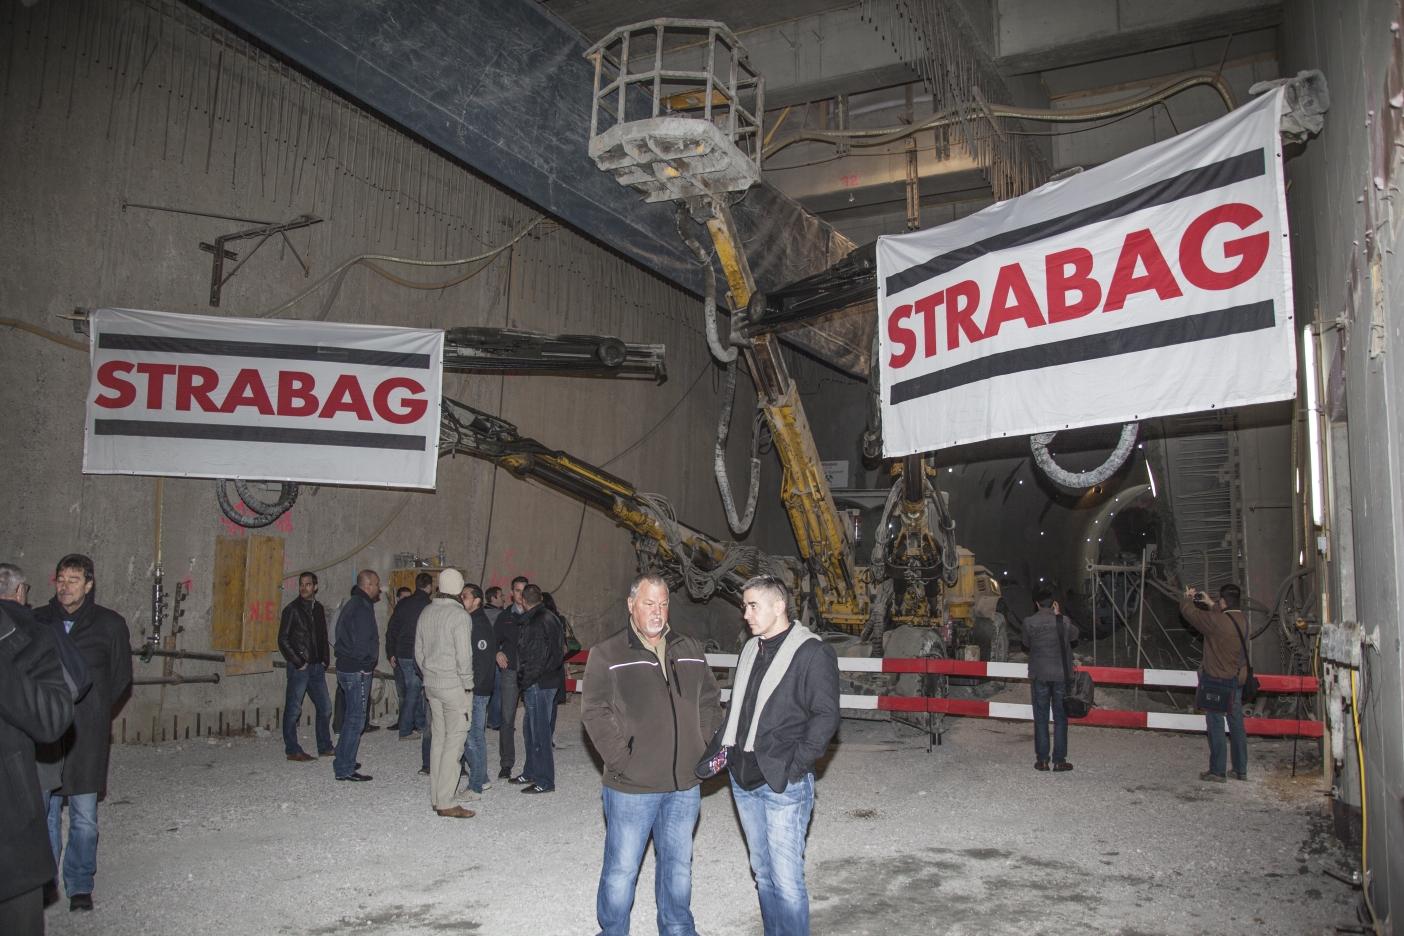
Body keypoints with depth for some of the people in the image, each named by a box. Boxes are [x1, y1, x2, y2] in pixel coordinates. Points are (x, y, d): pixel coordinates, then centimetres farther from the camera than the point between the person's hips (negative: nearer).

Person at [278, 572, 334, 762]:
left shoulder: (319, 608, 13)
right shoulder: (293, 609, -6)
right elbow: (283, 639, -8)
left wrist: (325, 659, 8)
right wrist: (298, 662, -11)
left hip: (317, 667, 6)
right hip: (299, 668, -6)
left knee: (325, 707, 9)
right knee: (293, 709, -1)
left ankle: (325, 747, 18)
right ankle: (292, 750, 7)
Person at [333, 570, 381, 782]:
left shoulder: (353, 603, 15)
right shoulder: (362, 608, -18)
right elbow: (361, 642, -25)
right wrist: (366, 665, -10)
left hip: (347, 668, 10)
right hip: (357, 671, -10)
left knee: (352, 717, 20)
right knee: (356, 719, -4)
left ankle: (343, 761, 30)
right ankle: (345, 769, 1)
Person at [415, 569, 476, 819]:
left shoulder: (425, 614, 9)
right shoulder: (460, 615, -14)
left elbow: (419, 652, 15)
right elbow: (464, 656, -17)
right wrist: (467, 685, -7)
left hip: (431, 685, 8)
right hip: (454, 686, -8)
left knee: (438, 738, 14)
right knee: (454, 741, -3)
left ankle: (436, 798, 19)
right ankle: (446, 802, -3)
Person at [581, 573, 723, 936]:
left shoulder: (691, 650, 9)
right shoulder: (607, 654, -5)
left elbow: (710, 701, 15)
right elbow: (594, 712, -10)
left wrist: (705, 749, 3)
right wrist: (621, 760, -16)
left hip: (685, 784, 4)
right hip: (631, 786, -4)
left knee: (678, 864, 18)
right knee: (621, 869, 5)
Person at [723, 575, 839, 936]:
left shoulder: (813, 652, -9)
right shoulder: (750, 650, 13)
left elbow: (826, 716, -13)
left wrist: (795, 767, -16)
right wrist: (725, 747, 8)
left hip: (783, 784, -7)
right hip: (743, 781, 7)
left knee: (786, 881, -4)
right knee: (763, 873, 16)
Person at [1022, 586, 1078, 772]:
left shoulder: (1029, 622, -8)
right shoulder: (1064, 621, -10)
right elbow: (1074, 635, 11)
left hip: (1039, 675, 1)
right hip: (1061, 675, 0)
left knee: (1040, 719, 9)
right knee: (1060, 718, 7)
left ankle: (1042, 760, 10)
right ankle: (1059, 761, 8)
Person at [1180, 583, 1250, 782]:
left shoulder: (1216, 621, -21)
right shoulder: (1243, 619, 2)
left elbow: (1189, 612, -10)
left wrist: (1188, 598, 9)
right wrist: (1210, 604, 31)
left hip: (1218, 680, -7)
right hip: (1238, 680, 7)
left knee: (1216, 724, -1)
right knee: (1236, 723, 14)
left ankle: (1218, 771, 3)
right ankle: (1241, 769, 22)